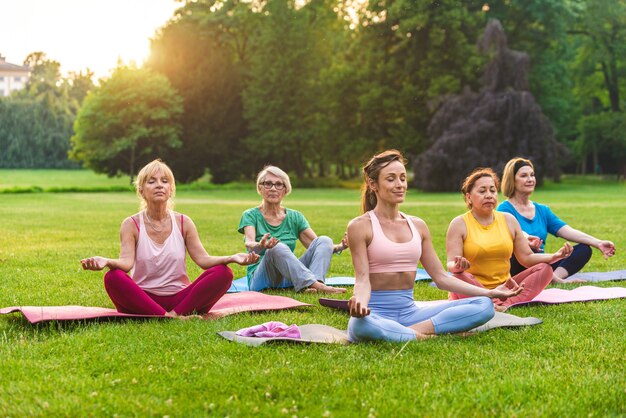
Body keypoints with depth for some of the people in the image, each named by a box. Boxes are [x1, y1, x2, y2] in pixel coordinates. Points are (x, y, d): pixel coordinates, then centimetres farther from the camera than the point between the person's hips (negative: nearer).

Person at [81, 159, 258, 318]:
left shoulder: (183, 223, 6)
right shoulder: (131, 225, 1)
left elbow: (202, 258, -3)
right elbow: (126, 262, -14)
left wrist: (231, 258, -23)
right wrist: (106, 262, -38)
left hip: (180, 299, 2)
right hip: (142, 301, -2)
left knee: (223, 273, -20)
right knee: (113, 277, -32)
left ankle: (175, 315, -27)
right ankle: (166, 317, -33)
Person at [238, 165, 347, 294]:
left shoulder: (295, 217, 12)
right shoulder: (251, 216, 0)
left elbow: (318, 245, 4)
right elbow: (249, 244, -19)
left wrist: (339, 247, -18)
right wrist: (260, 246, -44)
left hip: (289, 278, 4)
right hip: (261, 277, -4)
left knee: (325, 240, -14)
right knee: (278, 248, -35)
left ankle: (314, 284, -40)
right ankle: (318, 286, -44)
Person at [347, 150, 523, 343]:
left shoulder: (418, 225, 13)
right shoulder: (360, 226, -2)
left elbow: (441, 277, 13)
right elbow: (362, 279, -11)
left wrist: (489, 292, 5)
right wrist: (359, 301, -35)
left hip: (408, 312, 5)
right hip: (377, 313, -5)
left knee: (484, 305, -11)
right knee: (360, 325, -43)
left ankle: (416, 330, -22)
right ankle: (420, 337, -22)